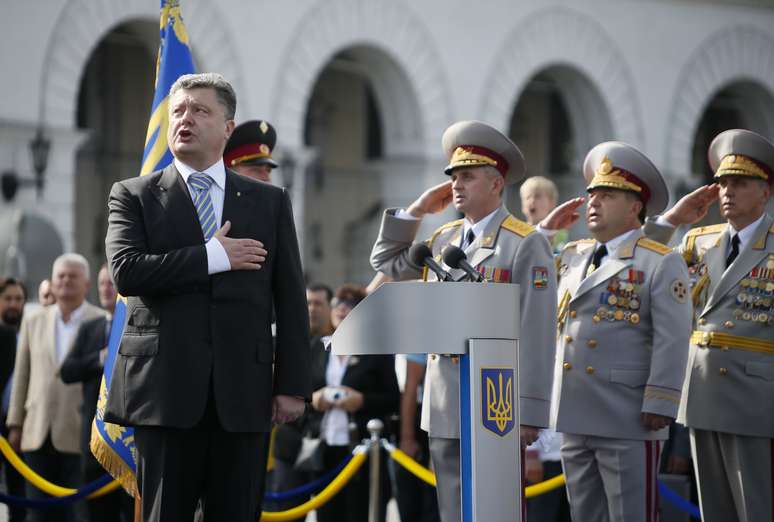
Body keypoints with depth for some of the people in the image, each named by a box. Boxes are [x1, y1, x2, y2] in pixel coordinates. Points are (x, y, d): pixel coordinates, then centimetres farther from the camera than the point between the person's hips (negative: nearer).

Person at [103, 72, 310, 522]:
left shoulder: (270, 202, 12)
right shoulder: (134, 196, 8)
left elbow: (290, 299, 9)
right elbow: (126, 271, -10)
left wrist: (293, 384, 2)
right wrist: (213, 257, -11)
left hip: (243, 390, 1)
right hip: (165, 387, -1)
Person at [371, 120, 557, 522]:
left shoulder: (525, 244, -7)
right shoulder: (443, 239, 14)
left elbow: (537, 334, -11)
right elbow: (386, 262, 27)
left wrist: (529, 412, -15)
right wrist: (416, 210, 15)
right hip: (445, 407, 7)